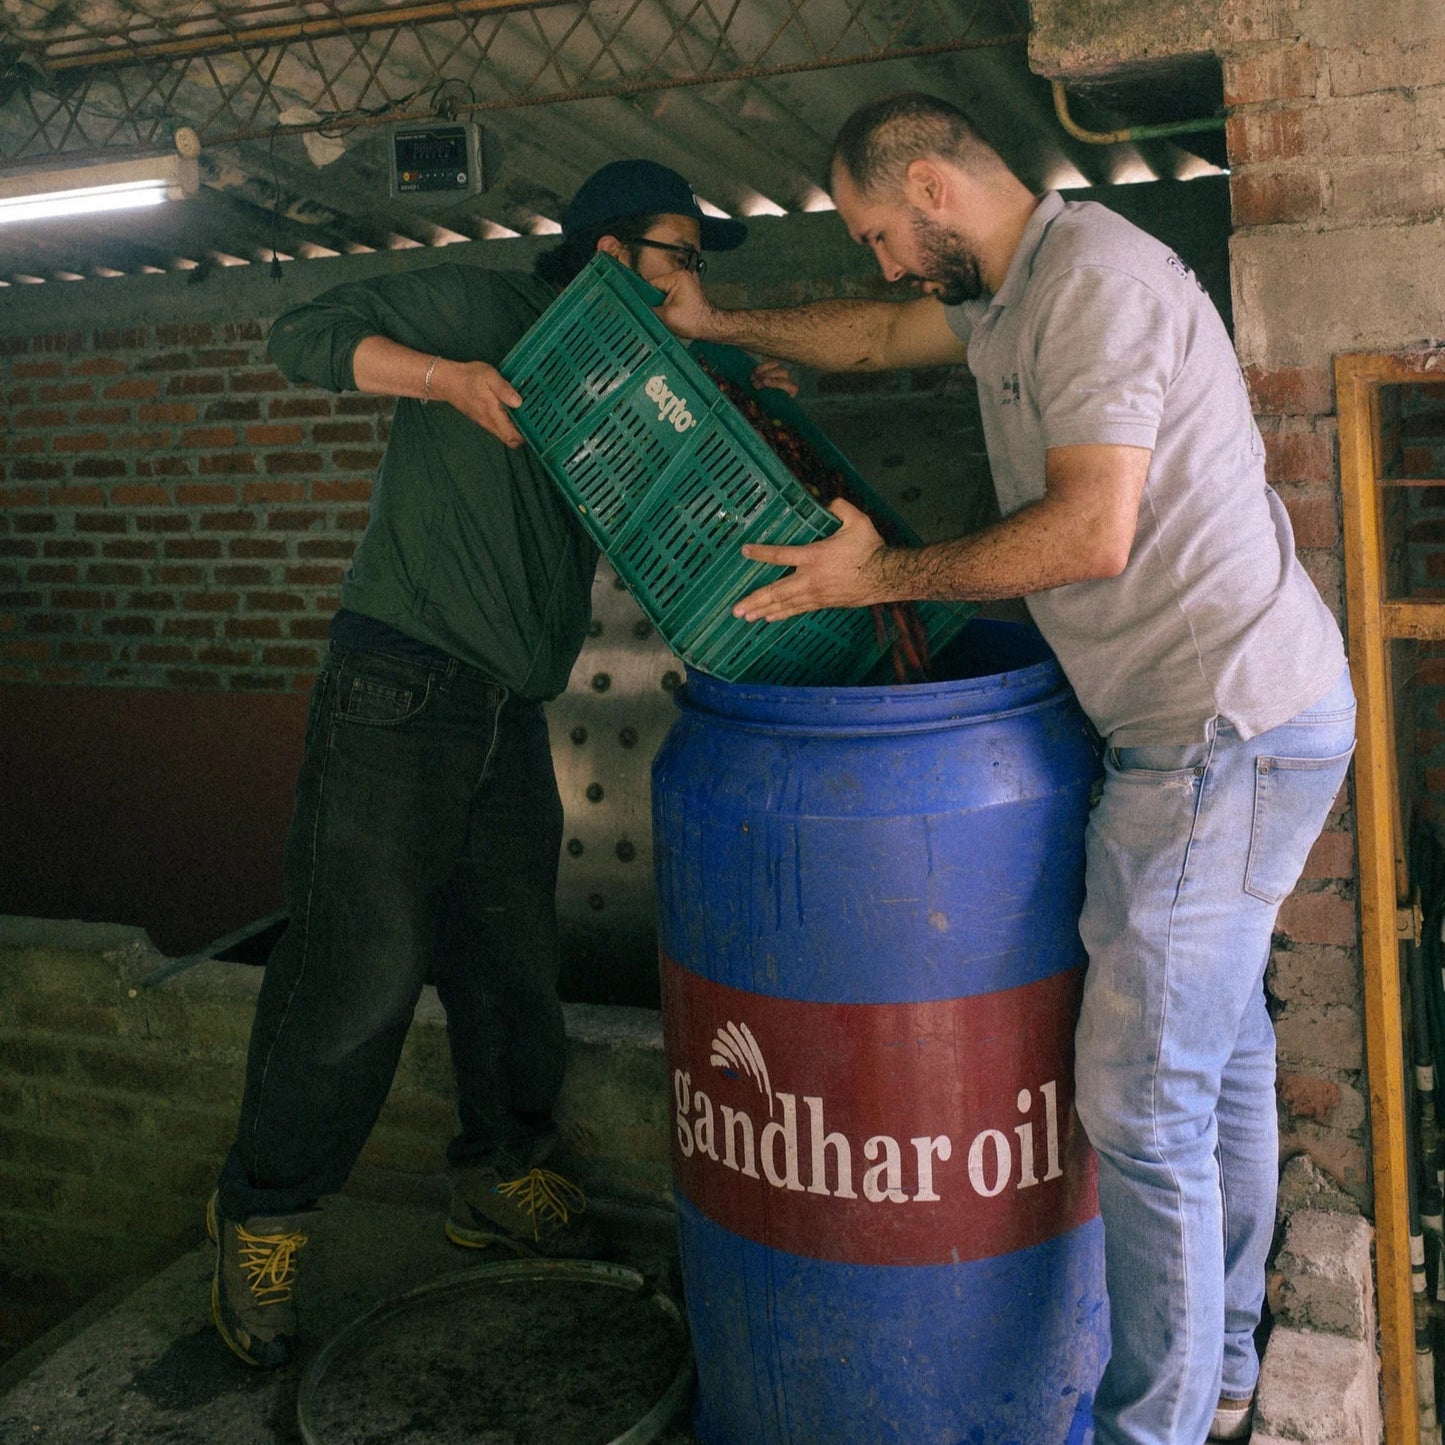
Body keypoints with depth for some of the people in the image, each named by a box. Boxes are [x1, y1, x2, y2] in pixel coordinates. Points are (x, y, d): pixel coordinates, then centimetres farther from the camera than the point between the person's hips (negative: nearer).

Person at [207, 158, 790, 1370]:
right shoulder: (485, 310, -3)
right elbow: (305, 336, -8)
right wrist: (446, 377, -21)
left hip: (513, 714, 7)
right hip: (400, 688, -7)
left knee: (516, 961, 12)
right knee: (360, 964, -6)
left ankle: (501, 1177, 31)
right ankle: (263, 1215, 12)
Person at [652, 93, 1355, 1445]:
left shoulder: (1096, 278, -16)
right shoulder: (1012, 295, 15)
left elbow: (1092, 532, -24)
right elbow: (878, 334, 31)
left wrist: (885, 574, -13)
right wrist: (719, 324, 33)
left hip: (1227, 729, -11)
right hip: (1235, 721, 11)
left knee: (1144, 1101, -6)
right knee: (1216, 1051, 19)